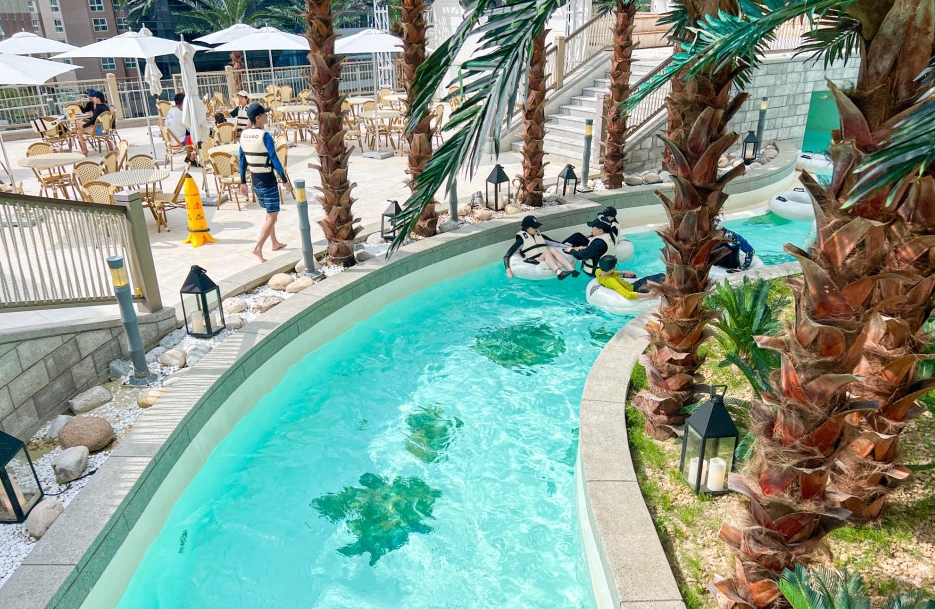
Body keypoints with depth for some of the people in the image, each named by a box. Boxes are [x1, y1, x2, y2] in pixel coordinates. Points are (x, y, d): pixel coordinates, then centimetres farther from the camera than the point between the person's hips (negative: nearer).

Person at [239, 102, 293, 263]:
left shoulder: (243, 135, 2)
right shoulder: (265, 136, -18)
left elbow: (242, 160, 7)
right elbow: (275, 160, -17)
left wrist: (243, 182, 14)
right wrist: (285, 180, -9)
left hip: (255, 180, 7)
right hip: (268, 180, -7)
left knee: (269, 213, 23)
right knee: (272, 216, -2)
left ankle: (275, 243, 34)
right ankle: (258, 248, -12)